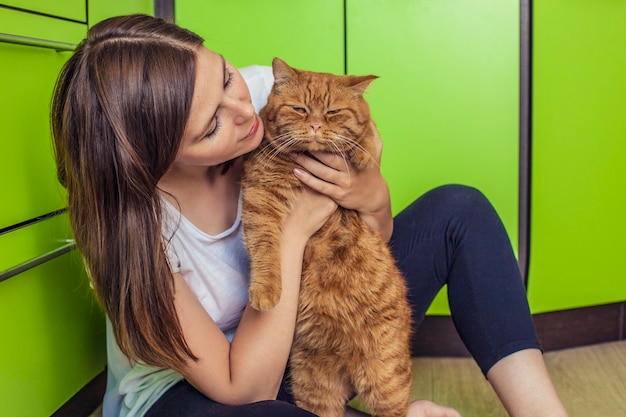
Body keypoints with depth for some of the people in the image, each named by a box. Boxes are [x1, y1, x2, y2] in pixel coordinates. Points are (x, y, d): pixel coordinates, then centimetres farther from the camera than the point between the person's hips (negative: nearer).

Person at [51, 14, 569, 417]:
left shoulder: (267, 92, -17)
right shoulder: (130, 224, -29)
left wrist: (374, 200, -27)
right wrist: (293, 232, -28)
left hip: (303, 339, 5)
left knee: (458, 211, -8)